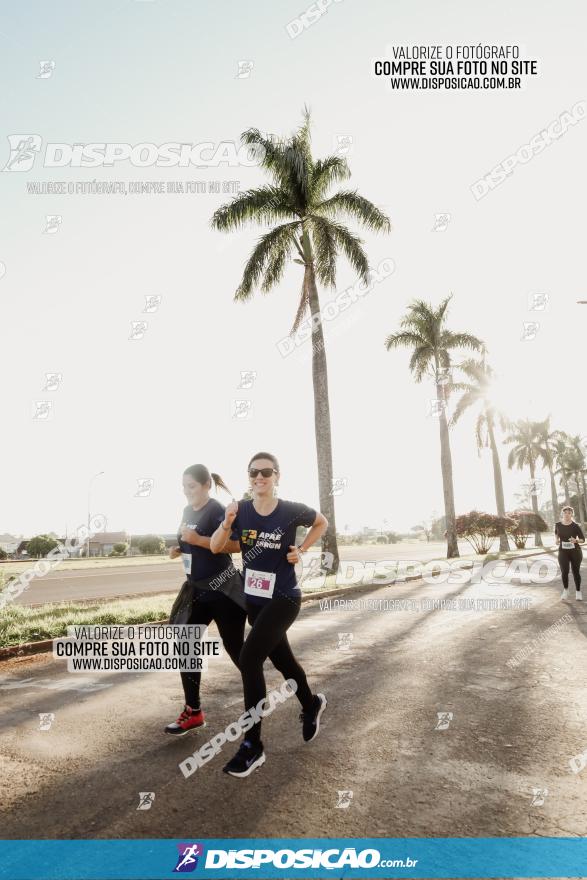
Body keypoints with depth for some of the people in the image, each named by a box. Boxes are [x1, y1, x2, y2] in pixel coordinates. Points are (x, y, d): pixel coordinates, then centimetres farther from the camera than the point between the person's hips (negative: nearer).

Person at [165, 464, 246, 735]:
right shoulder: (188, 511, 9)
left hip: (223, 588, -8)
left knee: (234, 645, 5)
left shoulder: (217, 511, -17)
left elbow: (237, 545, -28)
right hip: (196, 588, 8)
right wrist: (178, 549, 4)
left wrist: (199, 540, -30)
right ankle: (193, 712, 18)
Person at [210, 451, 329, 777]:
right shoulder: (240, 510, -7)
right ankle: (311, 704, 50)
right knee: (282, 659, 20)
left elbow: (322, 523, 6)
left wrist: (301, 550, -5)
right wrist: (227, 522, -33)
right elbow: (215, 547, -15)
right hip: (254, 600, 5)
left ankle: (252, 745, -4)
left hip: (283, 599, -5)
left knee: (249, 658, -18)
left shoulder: (292, 511, -14)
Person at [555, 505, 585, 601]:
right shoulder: (558, 525, 0)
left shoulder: (575, 526, -7)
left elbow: (583, 539, -4)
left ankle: (578, 592, 27)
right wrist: (556, 539, 3)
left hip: (575, 551, -1)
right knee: (564, 571, -11)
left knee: (576, 572, 8)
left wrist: (576, 540, -24)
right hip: (563, 551, 1)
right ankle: (565, 590, 13)